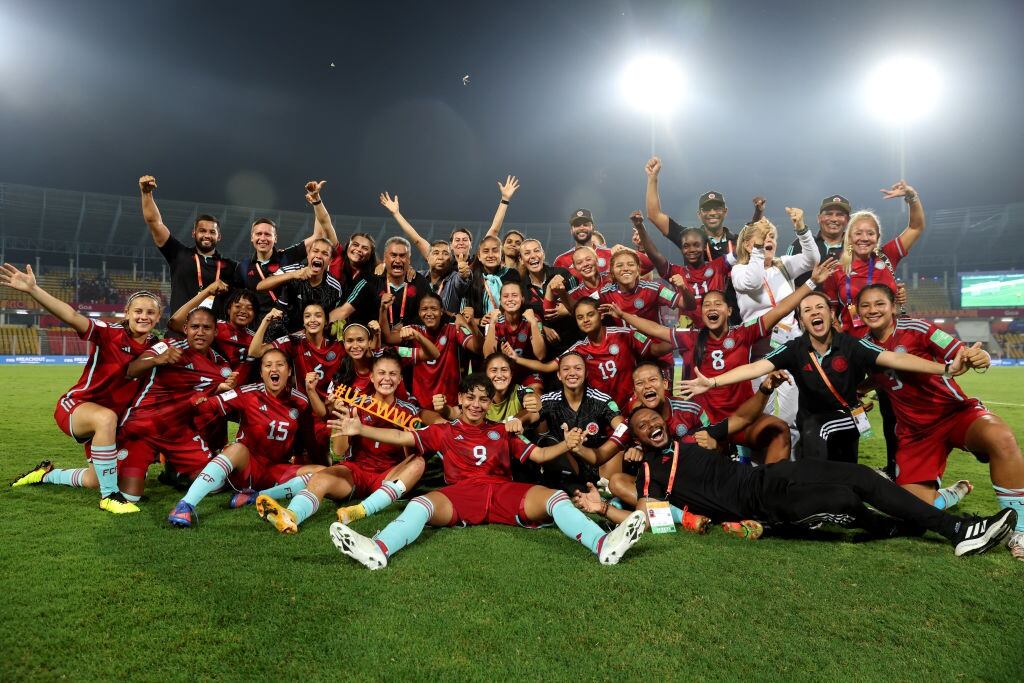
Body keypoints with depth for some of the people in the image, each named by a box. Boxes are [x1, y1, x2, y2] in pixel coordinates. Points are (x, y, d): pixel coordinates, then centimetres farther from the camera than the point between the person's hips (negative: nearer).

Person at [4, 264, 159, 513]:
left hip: (113, 418, 6)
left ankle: (46, 474, 49)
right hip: (76, 406, -6)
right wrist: (32, 289, -47)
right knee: (106, 418, -43)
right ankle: (110, 495, -28)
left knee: (93, 481, 16)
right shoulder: (109, 333, -19)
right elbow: (72, 317, -33)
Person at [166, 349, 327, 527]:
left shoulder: (298, 400, 2)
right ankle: (185, 506, -42)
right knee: (238, 448, -36)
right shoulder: (249, 393, -6)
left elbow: (322, 416, -6)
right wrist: (201, 403, -34)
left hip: (277, 471, 3)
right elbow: (212, 405, -14)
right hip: (247, 465, -3)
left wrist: (311, 391, -18)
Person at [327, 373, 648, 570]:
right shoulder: (444, 431, 21)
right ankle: (378, 550, -59)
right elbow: (402, 437, 11)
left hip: (503, 492, 2)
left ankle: (603, 544, -44)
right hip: (459, 494, -1)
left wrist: (566, 445, -2)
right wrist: (360, 429, -1)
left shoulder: (502, 432, 25)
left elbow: (538, 455, 19)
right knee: (422, 503, -32)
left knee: (554, 497, -23)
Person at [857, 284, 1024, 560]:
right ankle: (953, 494, 26)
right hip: (914, 431, 3)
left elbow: (962, 354, -18)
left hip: (955, 411, -3)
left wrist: (980, 358, -38)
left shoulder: (914, 328, -10)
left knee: (1001, 438, -38)